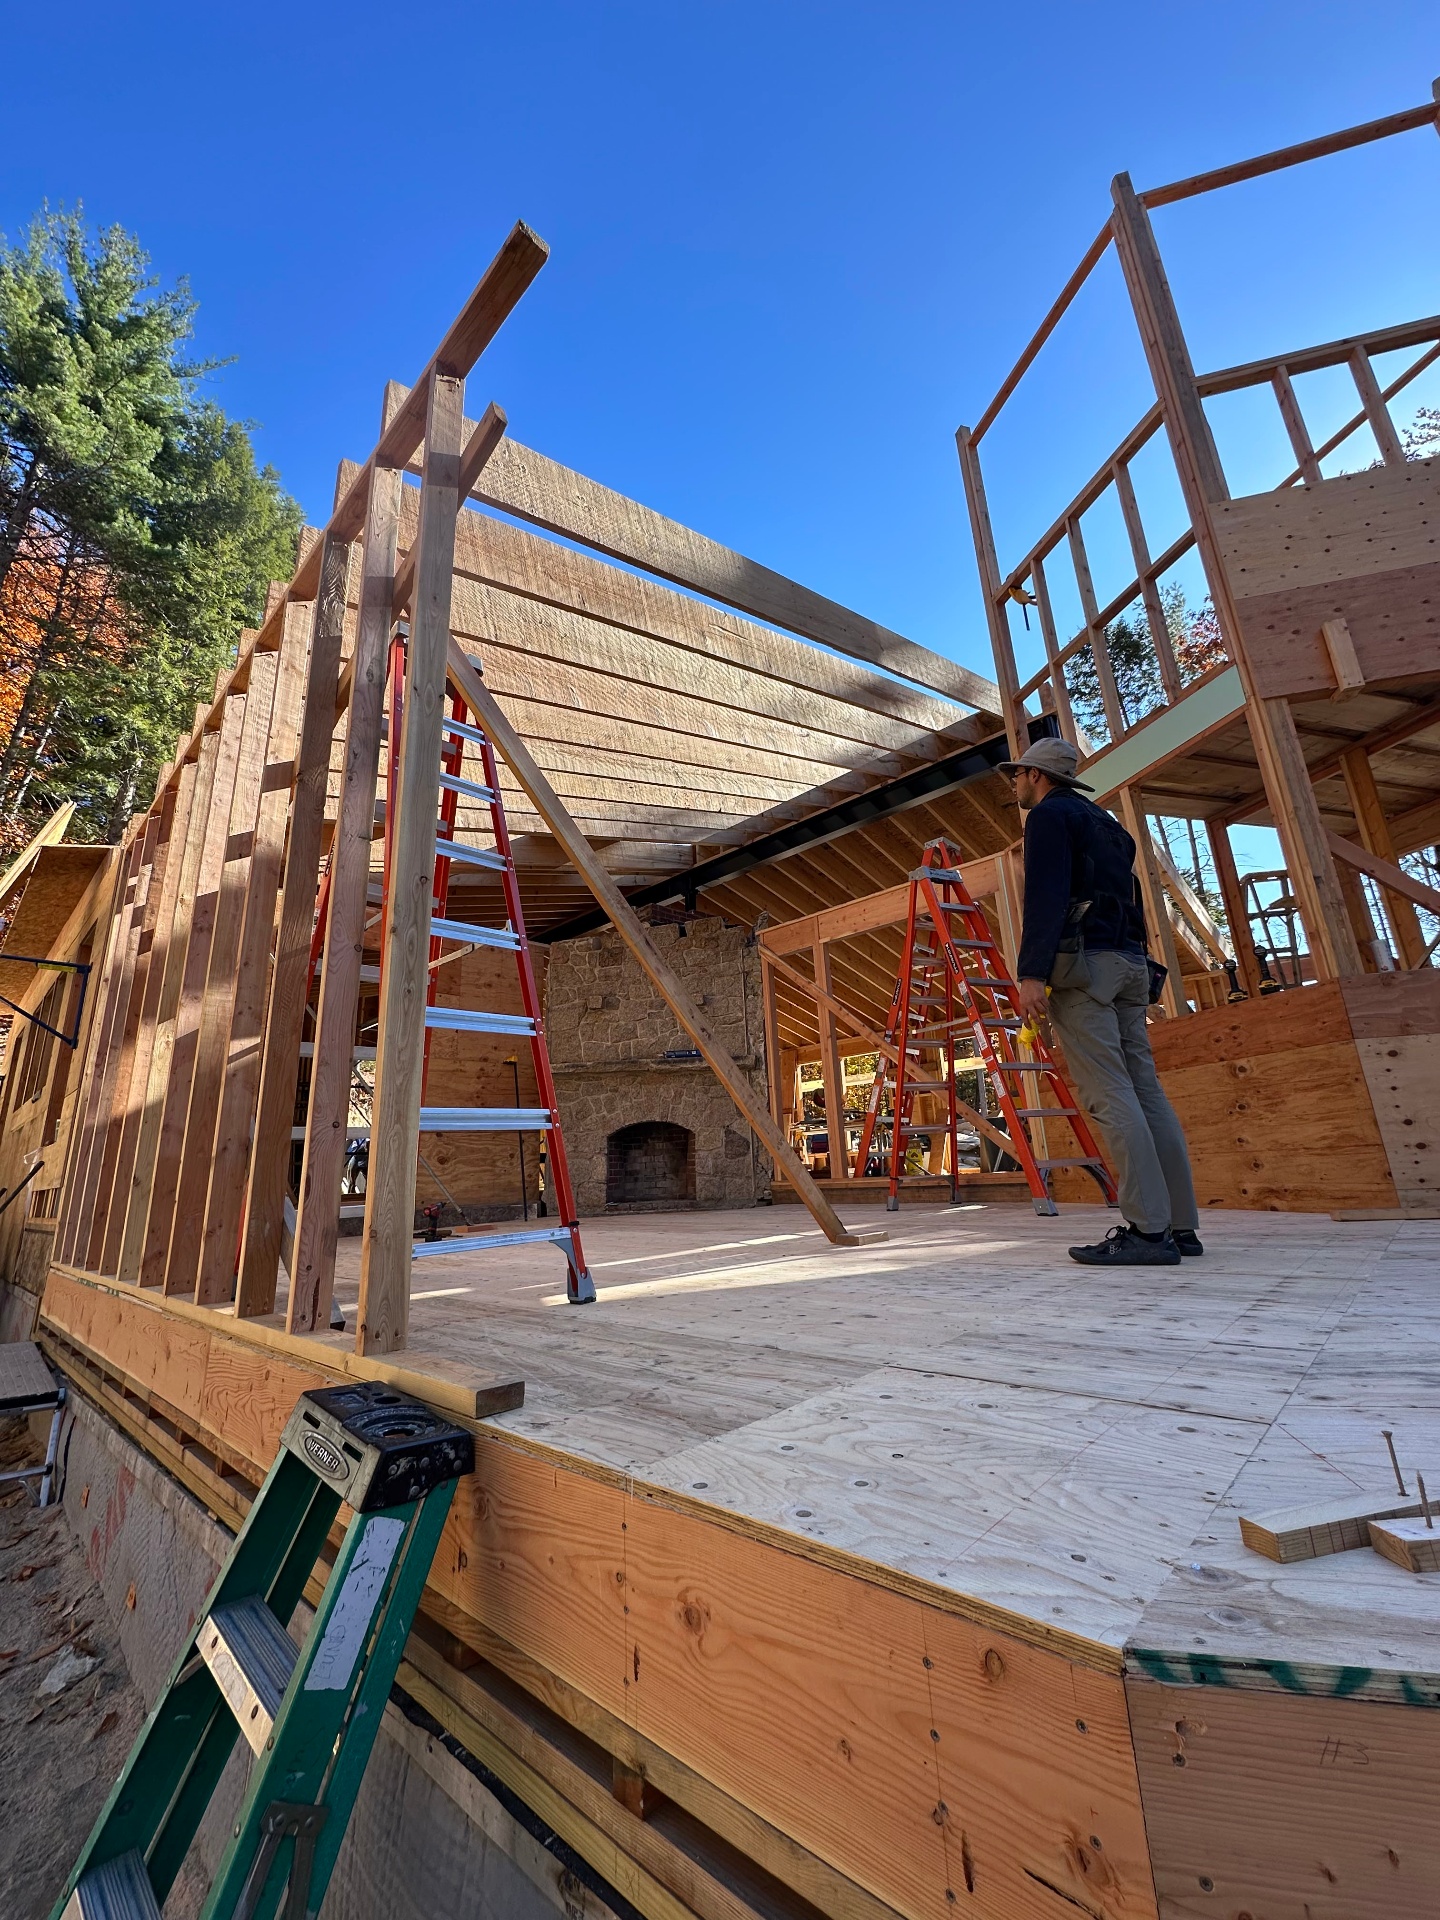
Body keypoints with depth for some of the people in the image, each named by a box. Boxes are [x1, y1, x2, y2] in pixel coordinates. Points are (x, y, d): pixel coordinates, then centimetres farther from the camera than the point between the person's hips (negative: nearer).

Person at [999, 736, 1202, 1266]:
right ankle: (1180, 1226, 8)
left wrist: (1032, 973, -21)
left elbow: (1045, 895, -14)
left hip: (1083, 960, -9)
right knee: (1145, 1092, 5)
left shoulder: (1049, 814, 1)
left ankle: (1148, 1230, -12)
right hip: (1130, 962, 9)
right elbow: (1126, 898, 24)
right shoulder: (1107, 823, 28)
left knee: (1108, 1096, -12)